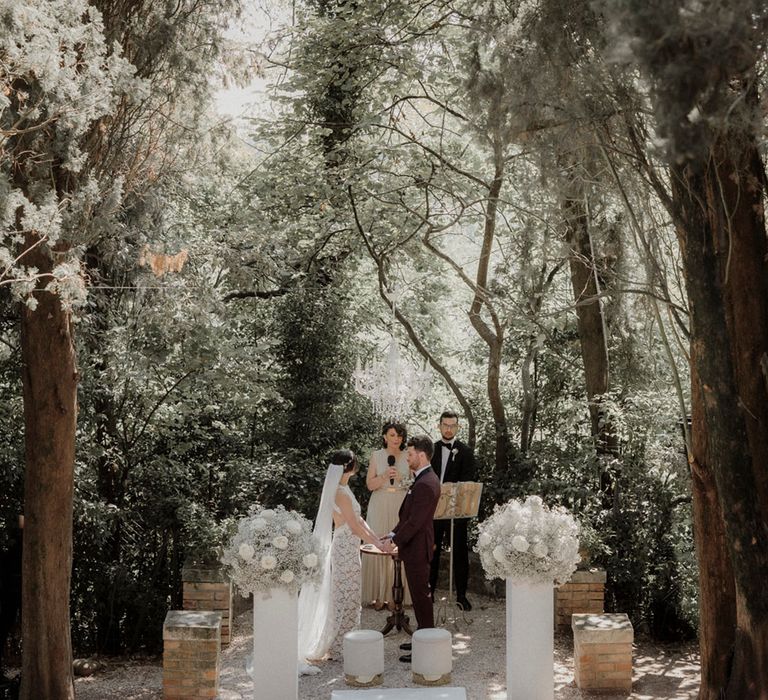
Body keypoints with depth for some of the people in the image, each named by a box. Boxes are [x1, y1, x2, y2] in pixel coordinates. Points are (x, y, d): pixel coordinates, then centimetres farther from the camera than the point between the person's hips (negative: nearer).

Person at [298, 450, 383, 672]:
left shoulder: (341, 489, 10)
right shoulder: (341, 492, -20)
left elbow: (358, 519, 14)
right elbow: (355, 527, -18)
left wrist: (377, 539, 11)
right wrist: (377, 544, -8)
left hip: (347, 548, 9)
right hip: (346, 548, -9)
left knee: (344, 596, 15)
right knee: (346, 597, -1)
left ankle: (337, 645, 24)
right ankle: (337, 648, 8)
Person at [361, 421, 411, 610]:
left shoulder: (408, 457, 6)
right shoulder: (376, 456, 5)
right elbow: (370, 484, 3)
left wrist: (400, 478, -8)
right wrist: (384, 476, -13)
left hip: (402, 507, 0)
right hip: (380, 507, 0)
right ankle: (379, 595, 2)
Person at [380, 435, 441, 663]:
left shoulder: (425, 485, -23)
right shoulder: (426, 479, 11)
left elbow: (415, 521, -24)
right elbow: (409, 515, 16)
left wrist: (394, 541, -17)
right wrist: (394, 533, 11)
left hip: (417, 548, -10)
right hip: (416, 547, 10)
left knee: (421, 595, -2)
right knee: (420, 594, 17)